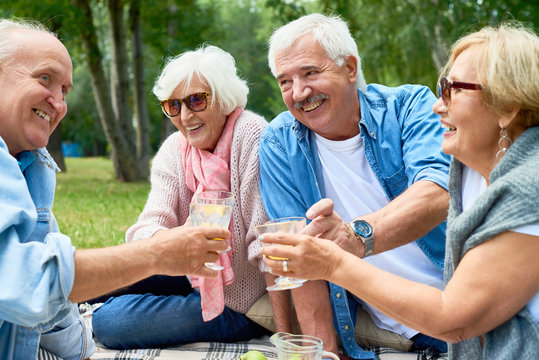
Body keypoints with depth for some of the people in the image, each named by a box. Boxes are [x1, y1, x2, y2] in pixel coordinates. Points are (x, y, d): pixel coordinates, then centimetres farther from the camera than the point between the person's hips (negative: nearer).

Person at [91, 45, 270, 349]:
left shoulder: (251, 136, -18)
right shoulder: (174, 150, 1)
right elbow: (152, 222, -12)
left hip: (240, 305, -6)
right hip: (197, 279, 6)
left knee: (111, 321, -16)